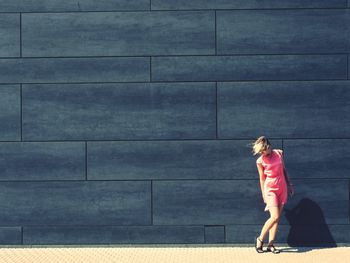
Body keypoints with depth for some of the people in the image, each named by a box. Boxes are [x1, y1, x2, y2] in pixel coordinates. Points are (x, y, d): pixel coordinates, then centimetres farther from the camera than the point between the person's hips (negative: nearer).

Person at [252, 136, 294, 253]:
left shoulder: (279, 153, 3)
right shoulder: (260, 161, -7)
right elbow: (262, 178, -1)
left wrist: (289, 184, 17)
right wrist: (264, 195, 1)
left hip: (282, 188, 4)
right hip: (270, 189, -4)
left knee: (277, 218, 2)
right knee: (274, 217, -15)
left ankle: (270, 245, 7)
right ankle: (260, 239, 3)